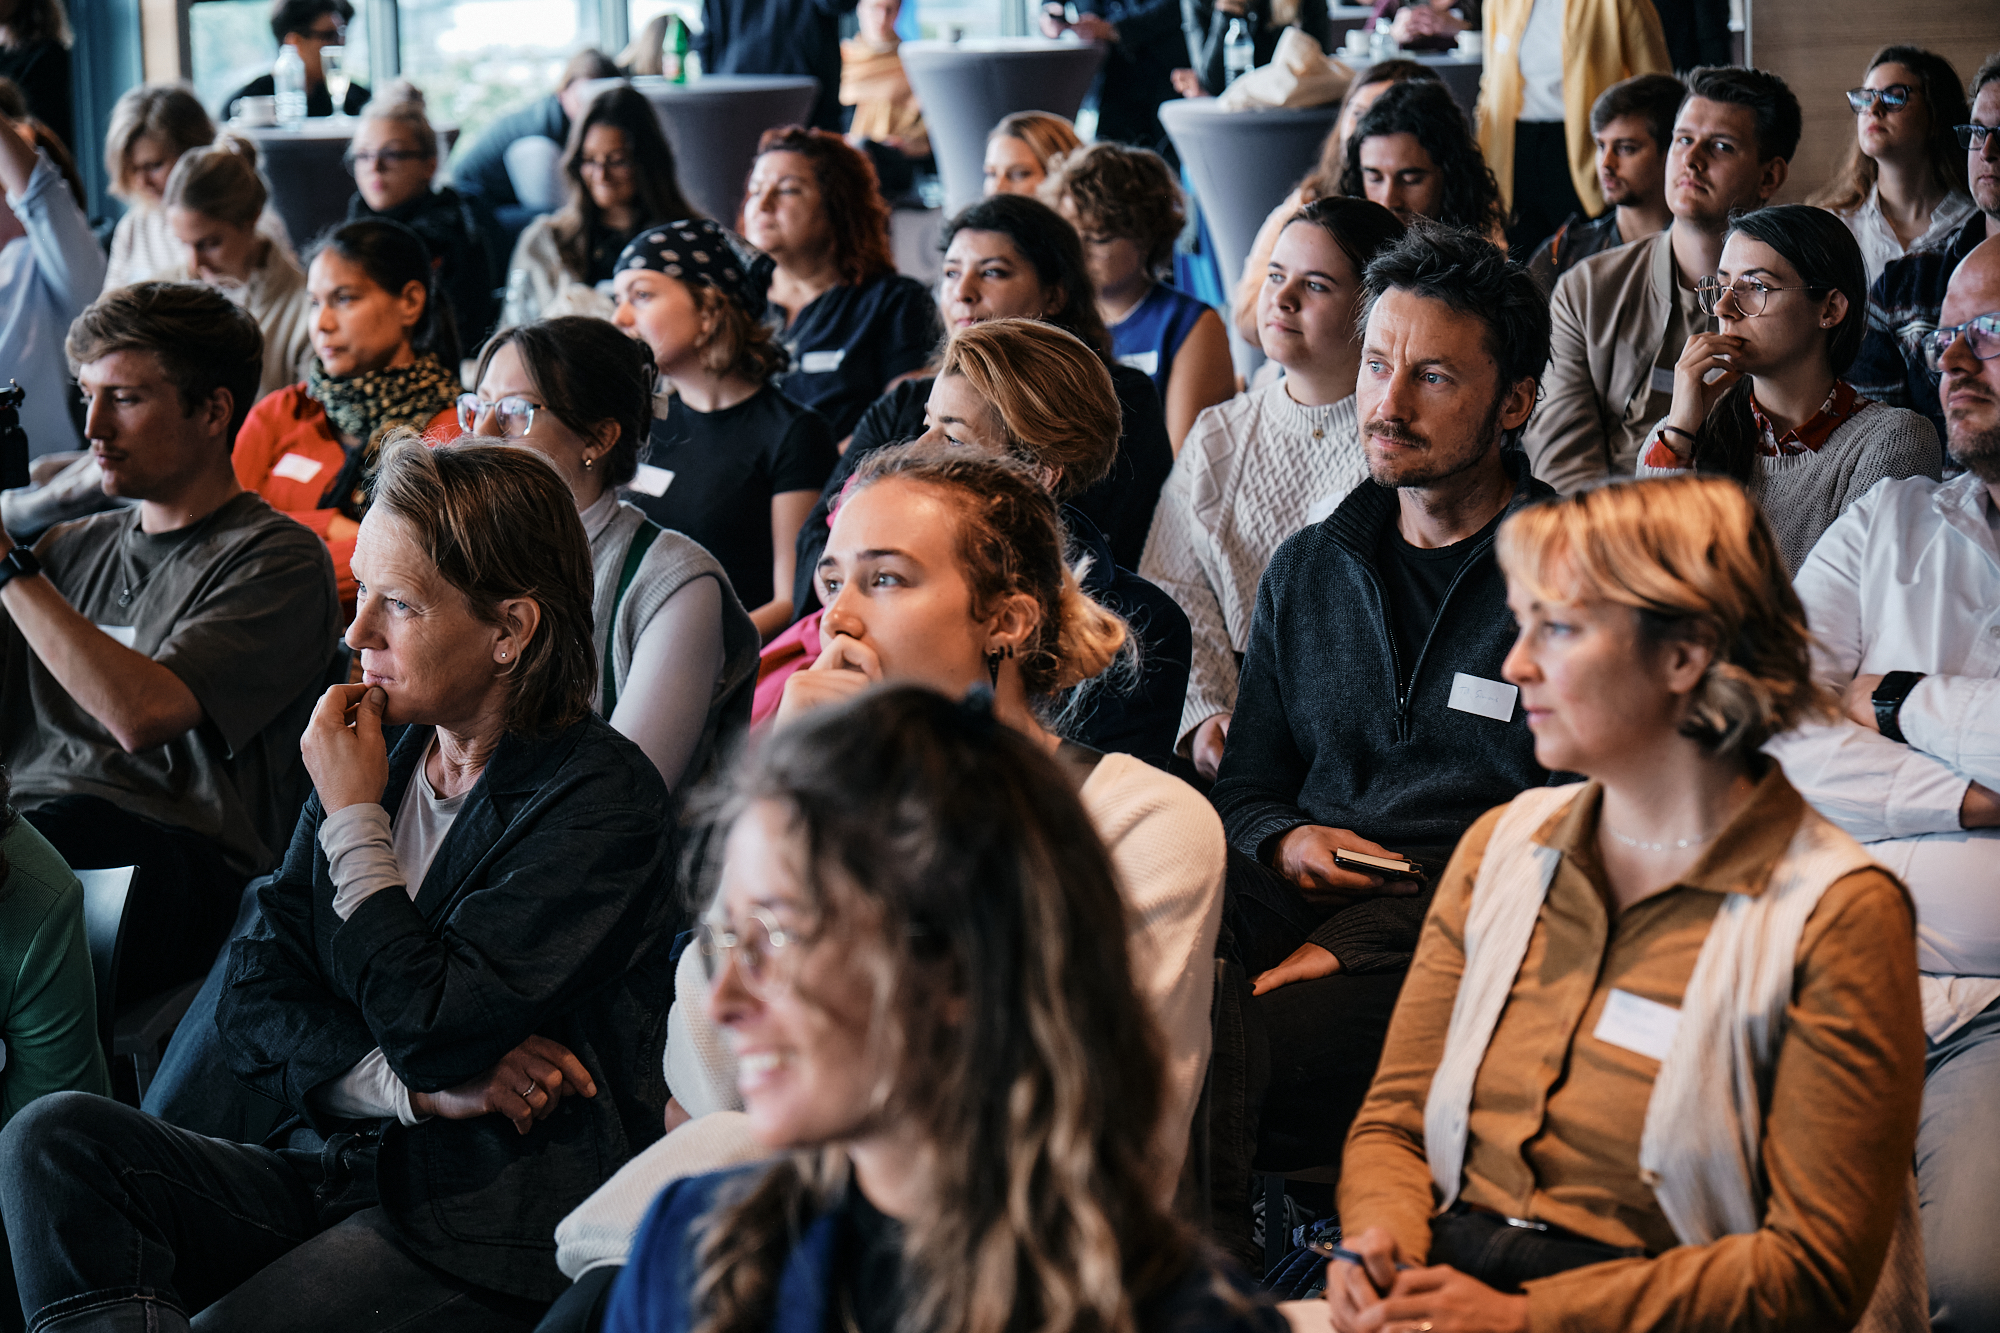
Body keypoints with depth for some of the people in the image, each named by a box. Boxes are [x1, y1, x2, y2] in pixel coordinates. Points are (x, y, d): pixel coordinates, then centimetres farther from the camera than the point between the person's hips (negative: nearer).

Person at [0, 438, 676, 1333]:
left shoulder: (601, 796, -11)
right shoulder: (380, 749, 11)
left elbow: (427, 1029, -20)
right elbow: (252, 1007, 9)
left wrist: (354, 818, -8)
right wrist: (414, 1083, -10)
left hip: (492, 1233, -7)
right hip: (328, 1170, 7)